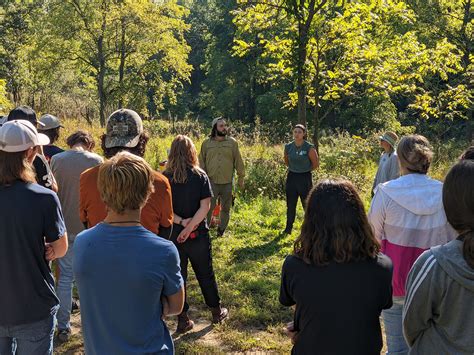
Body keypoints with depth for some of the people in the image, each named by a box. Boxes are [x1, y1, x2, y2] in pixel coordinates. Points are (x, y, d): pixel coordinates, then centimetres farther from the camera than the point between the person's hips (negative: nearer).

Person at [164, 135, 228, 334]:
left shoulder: (165, 178, -5)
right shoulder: (200, 176, -7)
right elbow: (205, 207, -15)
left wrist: (181, 222, -17)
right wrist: (190, 227, -18)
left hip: (173, 235, 0)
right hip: (198, 235, 0)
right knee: (205, 275, 16)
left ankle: (182, 320, 20)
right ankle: (217, 312, 32)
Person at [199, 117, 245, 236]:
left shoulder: (232, 142, 2)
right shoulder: (206, 143, 3)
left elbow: (238, 161, 4)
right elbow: (201, 162, 7)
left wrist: (241, 177, 3)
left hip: (227, 183, 1)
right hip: (211, 182, -1)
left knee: (225, 208, 13)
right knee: (208, 207, -1)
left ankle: (221, 231, 29)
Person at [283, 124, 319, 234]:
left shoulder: (309, 148, -12)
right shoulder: (288, 147, 0)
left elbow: (316, 163, -4)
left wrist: (305, 170, 2)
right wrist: (294, 169, 11)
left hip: (305, 178, -4)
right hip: (291, 177, 4)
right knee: (290, 205, 11)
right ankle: (288, 228, 22)